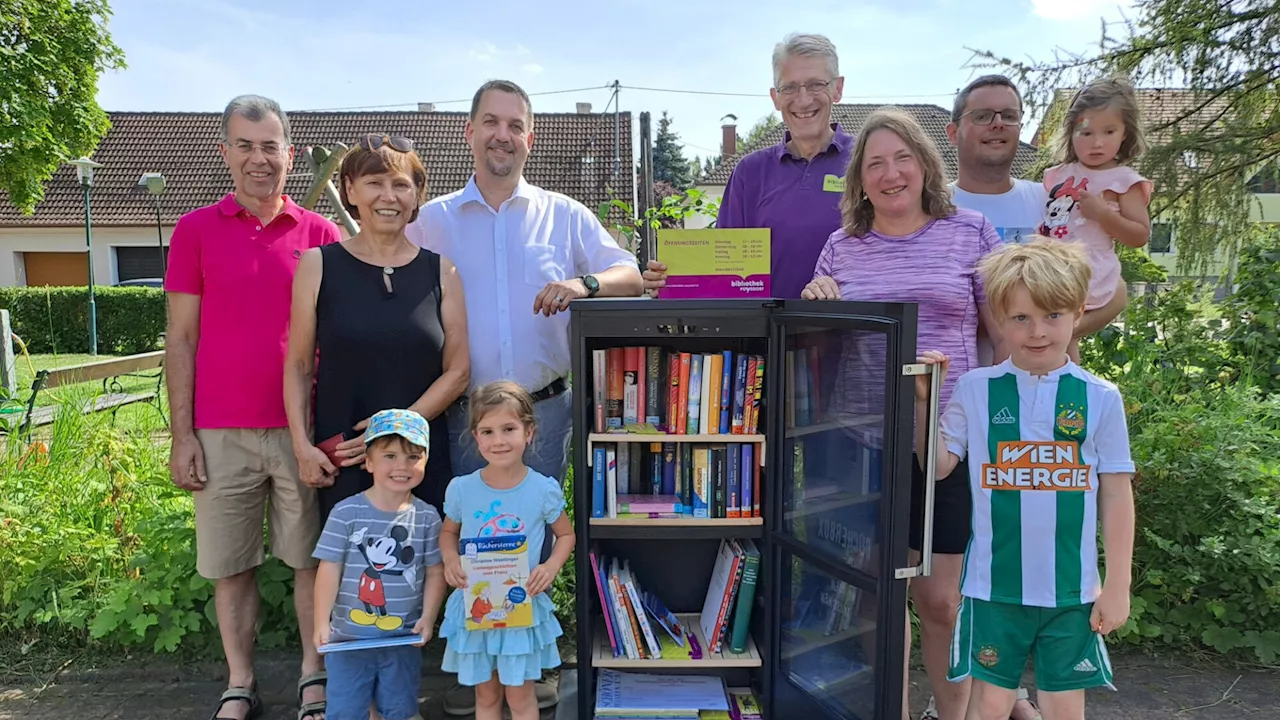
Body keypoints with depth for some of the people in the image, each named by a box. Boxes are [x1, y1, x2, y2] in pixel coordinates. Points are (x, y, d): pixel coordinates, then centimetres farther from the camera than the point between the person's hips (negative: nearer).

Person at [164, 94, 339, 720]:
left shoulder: (320, 234, 3)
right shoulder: (196, 230, 3)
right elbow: (181, 339, 3)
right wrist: (182, 434, -2)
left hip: (304, 429, 0)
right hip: (221, 432, 0)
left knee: (312, 557, 9)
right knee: (230, 565, 10)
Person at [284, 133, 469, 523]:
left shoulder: (440, 270, 6)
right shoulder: (319, 264, 4)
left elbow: (458, 370, 2)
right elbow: (298, 366, 5)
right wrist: (302, 444, -6)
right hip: (339, 465, -1)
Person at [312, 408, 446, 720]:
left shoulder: (427, 517, -5)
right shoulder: (346, 513, -11)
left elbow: (435, 571, -1)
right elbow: (330, 569, -9)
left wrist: (428, 617, -8)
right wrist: (321, 622, -12)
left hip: (404, 640, 2)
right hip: (348, 638, -1)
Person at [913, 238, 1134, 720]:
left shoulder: (1100, 399, -3)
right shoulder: (975, 389, -3)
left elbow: (1116, 498, 2)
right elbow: (938, 467, -3)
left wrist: (1117, 586, 2)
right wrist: (924, 400, -13)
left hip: (1072, 590, 1)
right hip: (994, 585, 0)